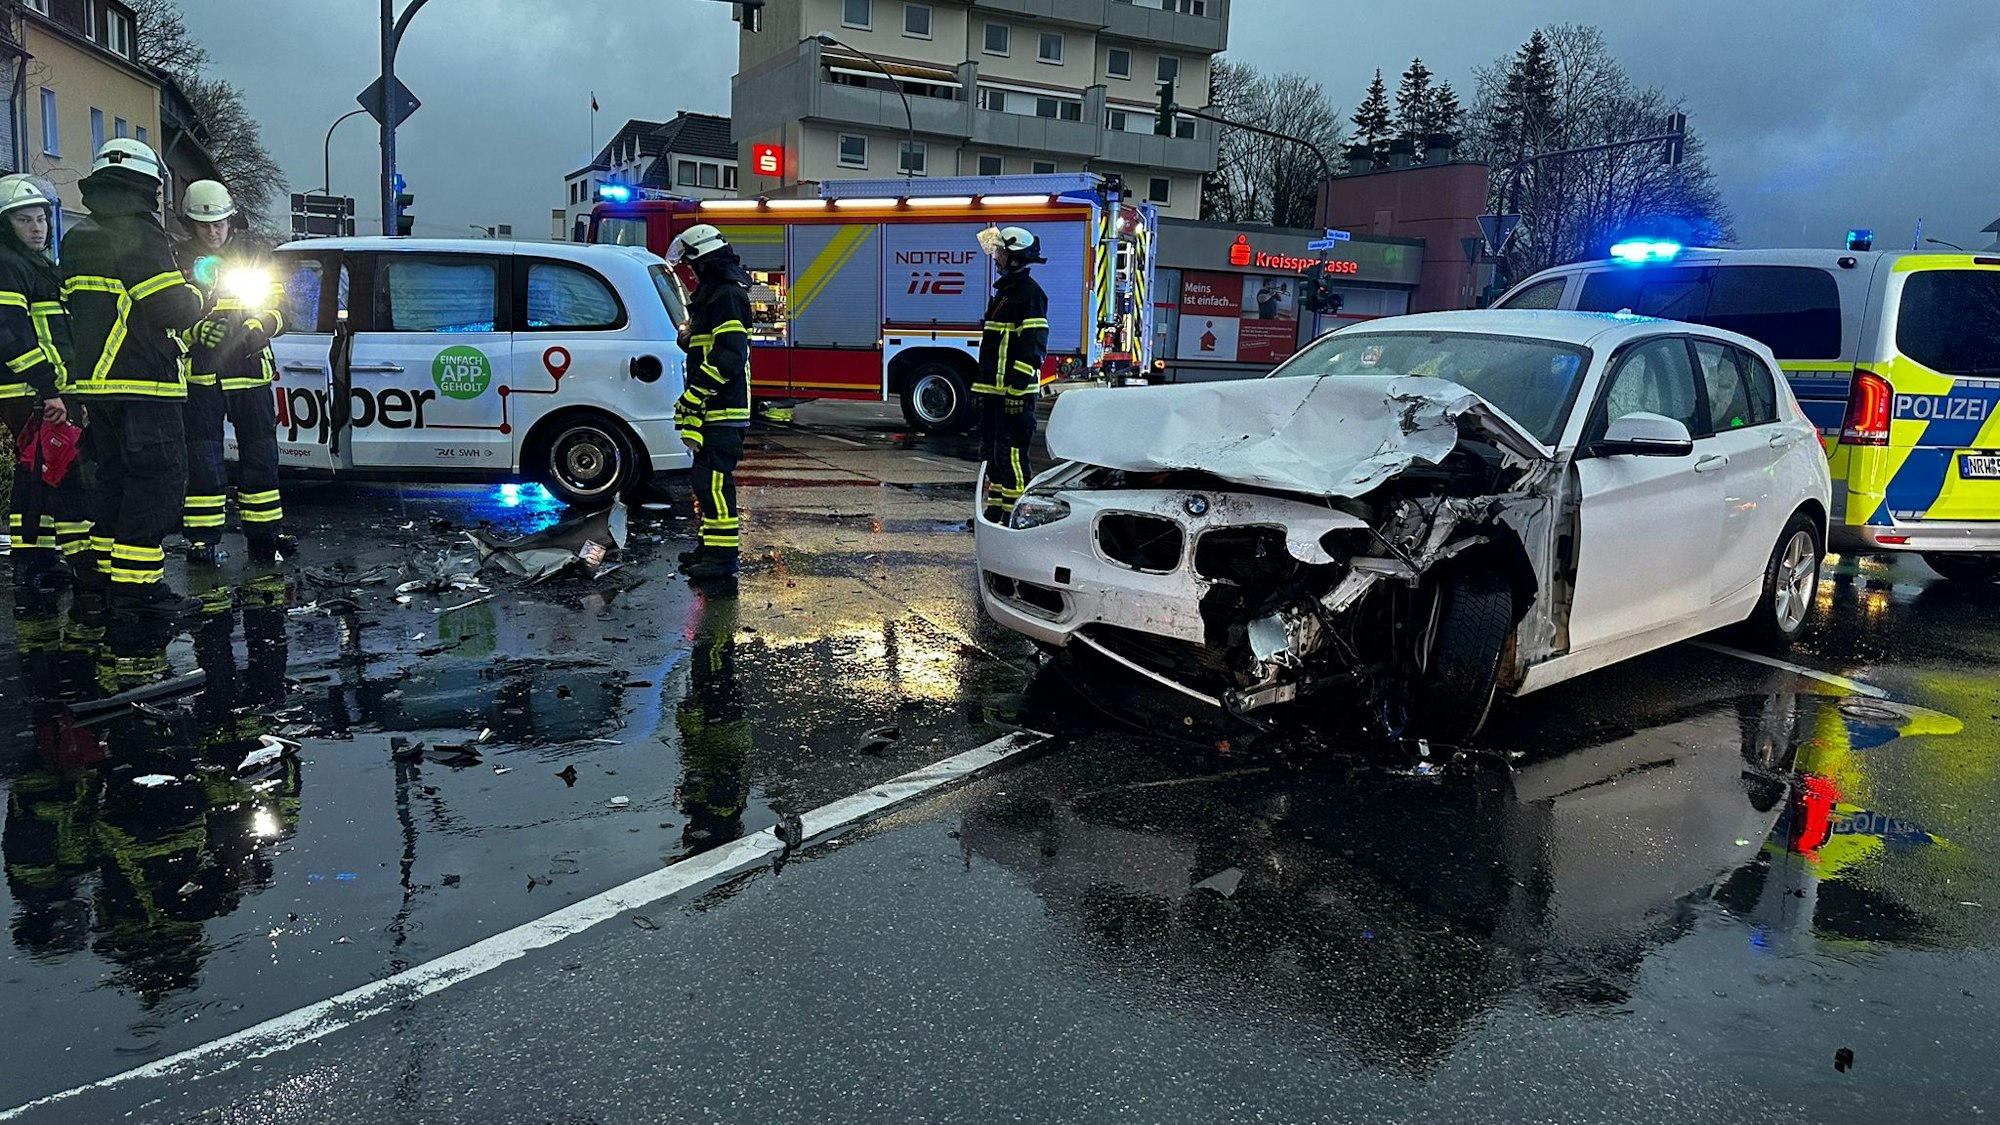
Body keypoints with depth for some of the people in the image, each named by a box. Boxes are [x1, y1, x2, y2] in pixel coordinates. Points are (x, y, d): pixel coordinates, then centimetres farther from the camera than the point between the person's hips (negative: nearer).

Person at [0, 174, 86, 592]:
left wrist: (70, 389, 26)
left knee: (36, 475, 14)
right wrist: (48, 390, -23)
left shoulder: (40, 266, 22)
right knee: (68, 475, -13)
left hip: (44, 392, 11)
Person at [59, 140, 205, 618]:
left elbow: (82, 309, 20)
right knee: (158, 479, -8)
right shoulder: (140, 234, -12)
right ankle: (136, 582, -11)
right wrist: (194, 296, 2)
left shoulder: (77, 238, 17)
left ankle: (104, 566, 27)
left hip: (94, 381, 9)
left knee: (116, 473, 20)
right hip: (142, 384, -9)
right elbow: (174, 310, -17)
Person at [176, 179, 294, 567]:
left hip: (251, 374, 2)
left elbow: (278, 311, 7)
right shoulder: (179, 261, 5)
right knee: (202, 460, -2)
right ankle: (203, 539, 4)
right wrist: (197, 331, -20)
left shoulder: (255, 258, 12)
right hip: (199, 375, -2)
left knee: (260, 454, 6)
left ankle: (265, 534, 14)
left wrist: (254, 330, -14)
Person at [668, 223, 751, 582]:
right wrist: (692, 404, 26)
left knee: (713, 481, -12)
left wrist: (694, 397, -21)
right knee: (708, 480, 16)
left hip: (722, 411, -11)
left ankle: (723, 556, -9)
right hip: (714, 410, 11)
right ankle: (712, 546, 24)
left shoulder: (727, 294, -14)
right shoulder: (714, 293, 21)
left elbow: (729, 355, -24)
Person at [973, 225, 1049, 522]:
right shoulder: (1005, 290, 20)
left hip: (1015, 391, -11)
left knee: (1011, 453, -10)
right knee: (992, 452, 14)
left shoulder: (1029, 293, -12)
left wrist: (1017, 389, -24)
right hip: (995, 389, 11)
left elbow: (1032, 347, -20)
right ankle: (995, 511, 22)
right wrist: (982, 386, 23)